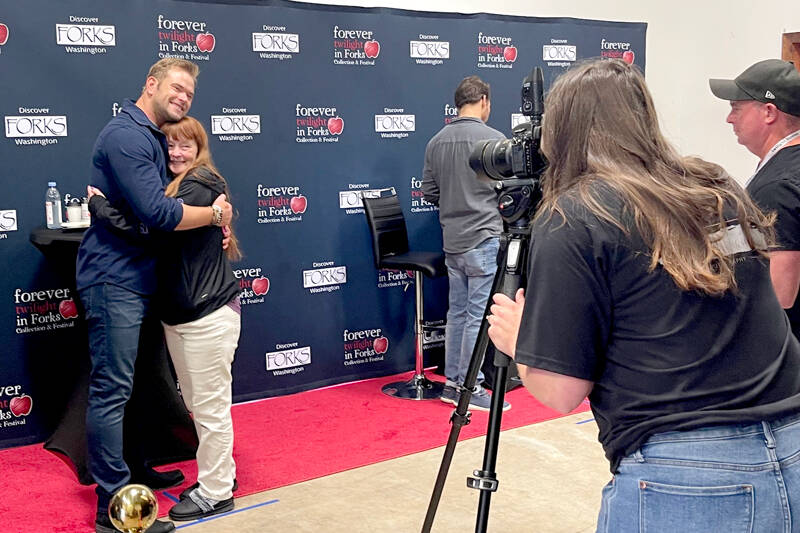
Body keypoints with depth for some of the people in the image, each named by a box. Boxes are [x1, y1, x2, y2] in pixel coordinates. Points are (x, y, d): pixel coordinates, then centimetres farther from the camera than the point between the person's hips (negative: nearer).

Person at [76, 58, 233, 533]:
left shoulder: (155, 139, 16)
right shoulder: (126, 136, -16)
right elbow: (156, 212, -25)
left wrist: (216, 224, 2)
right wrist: (215, 214, -11)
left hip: (138, 279, 10)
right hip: (115, 279, -10)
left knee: (121, 388, 19)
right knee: (112, 391, -6)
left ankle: (133, 471, 32)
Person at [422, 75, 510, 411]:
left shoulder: (436, 142, 7)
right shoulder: (493, 139, -10)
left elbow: (429, 193, 10)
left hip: (452, 242, 7)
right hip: (485, 239, -7)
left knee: (457, 312, 14)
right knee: (479, 315, -2)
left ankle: (452, 383, 19)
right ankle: (470, 388, 3)